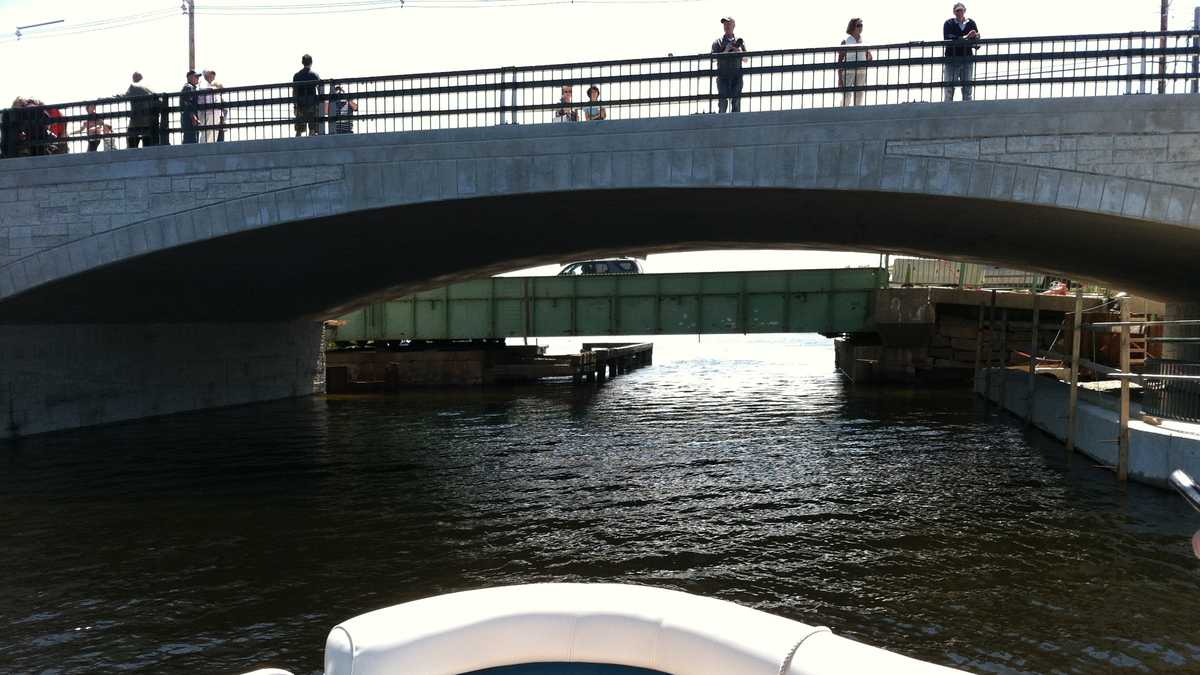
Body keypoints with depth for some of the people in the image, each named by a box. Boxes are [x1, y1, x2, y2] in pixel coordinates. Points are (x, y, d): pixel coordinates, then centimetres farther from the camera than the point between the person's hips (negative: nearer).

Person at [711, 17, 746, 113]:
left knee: (736, 102, -2)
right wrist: (725, 52, -11)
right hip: (723, 76, -1)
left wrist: (739, 51, -5)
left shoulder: (740, 41, 16)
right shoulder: (717, 42, 10)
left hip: (737, 75, 2)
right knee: (723, 102, -7)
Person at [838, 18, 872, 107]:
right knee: (846, 99, -13)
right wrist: (839, 78, -9)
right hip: (848, 72, -4)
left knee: (859, 100, 5)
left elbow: (869, 58, 22)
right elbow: (840, 60, -3)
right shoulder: (845, 41, -1)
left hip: (861, 73, 4)